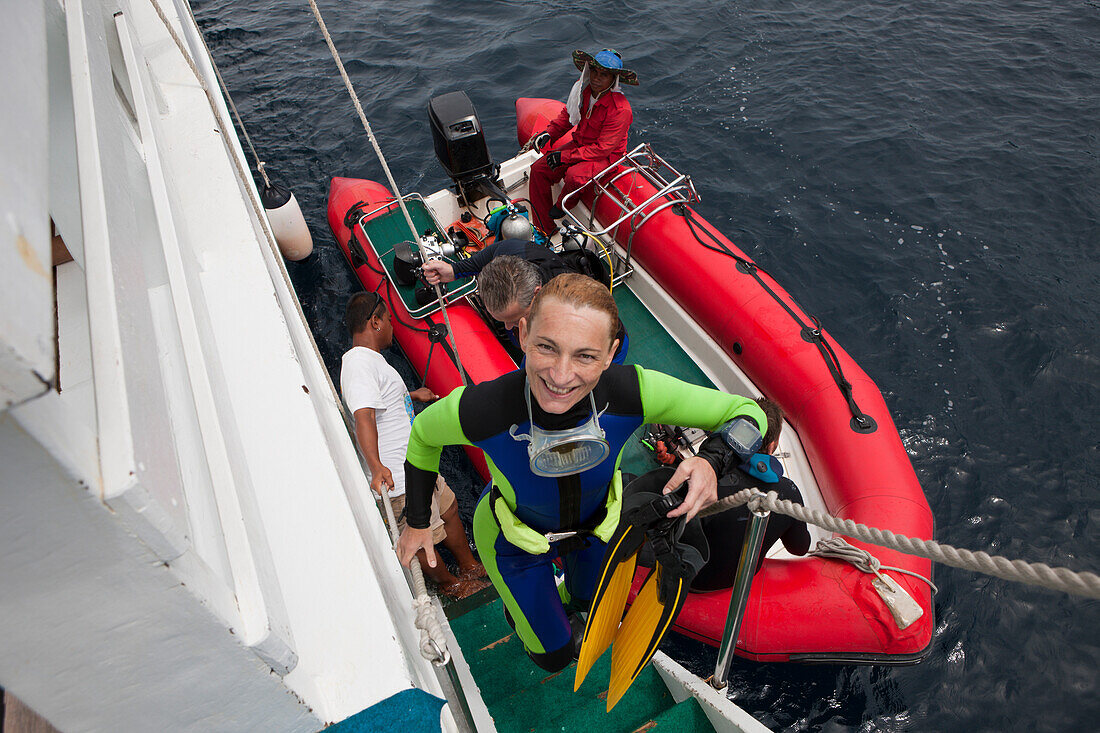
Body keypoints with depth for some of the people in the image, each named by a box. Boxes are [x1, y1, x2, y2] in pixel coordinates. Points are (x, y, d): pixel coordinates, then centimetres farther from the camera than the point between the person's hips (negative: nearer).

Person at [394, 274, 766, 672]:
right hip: (514, 538, -2)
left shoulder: (631, 391, -38)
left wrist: (712, 462, -46)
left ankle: (564, 597, 69)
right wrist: (417, 521, -4)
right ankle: (519, 612, 51)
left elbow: (746, 411, -25)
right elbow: (423, 434, -15)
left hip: (596, 520, 3)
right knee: (555, 655, 17)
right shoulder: (479, 409, -41)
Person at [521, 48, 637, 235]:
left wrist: (565, 156, -25)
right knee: (538, 169, -4)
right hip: (580, 143, 7)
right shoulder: (583, 88, -6)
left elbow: (602, 148, -27)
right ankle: (544, 229, 4)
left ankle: (561, 208, 0)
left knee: (574, 176, -36)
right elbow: (568, 115, 13)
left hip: (607, 156, -7)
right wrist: (549, 133, -4)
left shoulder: (620, 109, -28)